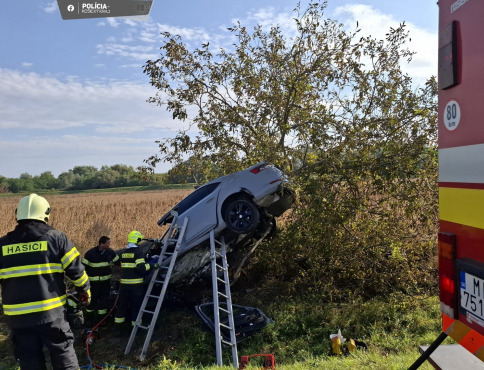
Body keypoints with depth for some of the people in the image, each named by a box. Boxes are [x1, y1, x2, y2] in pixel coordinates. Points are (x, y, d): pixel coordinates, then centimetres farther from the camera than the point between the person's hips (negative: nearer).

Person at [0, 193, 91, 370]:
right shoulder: (56, 238, -6)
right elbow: (76, 270, -4)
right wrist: (84, 290, 11)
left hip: (17, 316, 3)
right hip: (51, 311, -2)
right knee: (63, 352, 12)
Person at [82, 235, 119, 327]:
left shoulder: (110, 252, -2)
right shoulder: (90, 253, -13)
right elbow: (83, 267, -6)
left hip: (106, 281, 3)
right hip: (93, 282, -3)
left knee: (104, 302, 8)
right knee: (92, 301, 7)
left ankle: (101, 320, 23)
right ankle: (89, 319, 25)